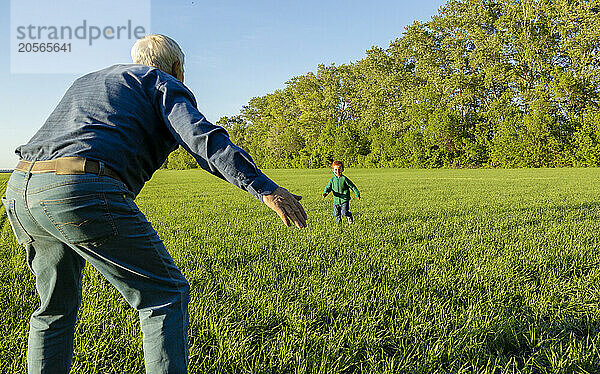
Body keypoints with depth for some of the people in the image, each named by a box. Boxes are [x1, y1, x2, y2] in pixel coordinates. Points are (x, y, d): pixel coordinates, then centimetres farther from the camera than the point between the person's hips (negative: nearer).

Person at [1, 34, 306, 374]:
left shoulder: (88, 81, 34)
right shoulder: (164, 84, 11)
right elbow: (200, 137, -8)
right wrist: (265, 188, -15)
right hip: (82, 191, -8)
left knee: (57, 307, 25)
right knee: (167, 295, 2)